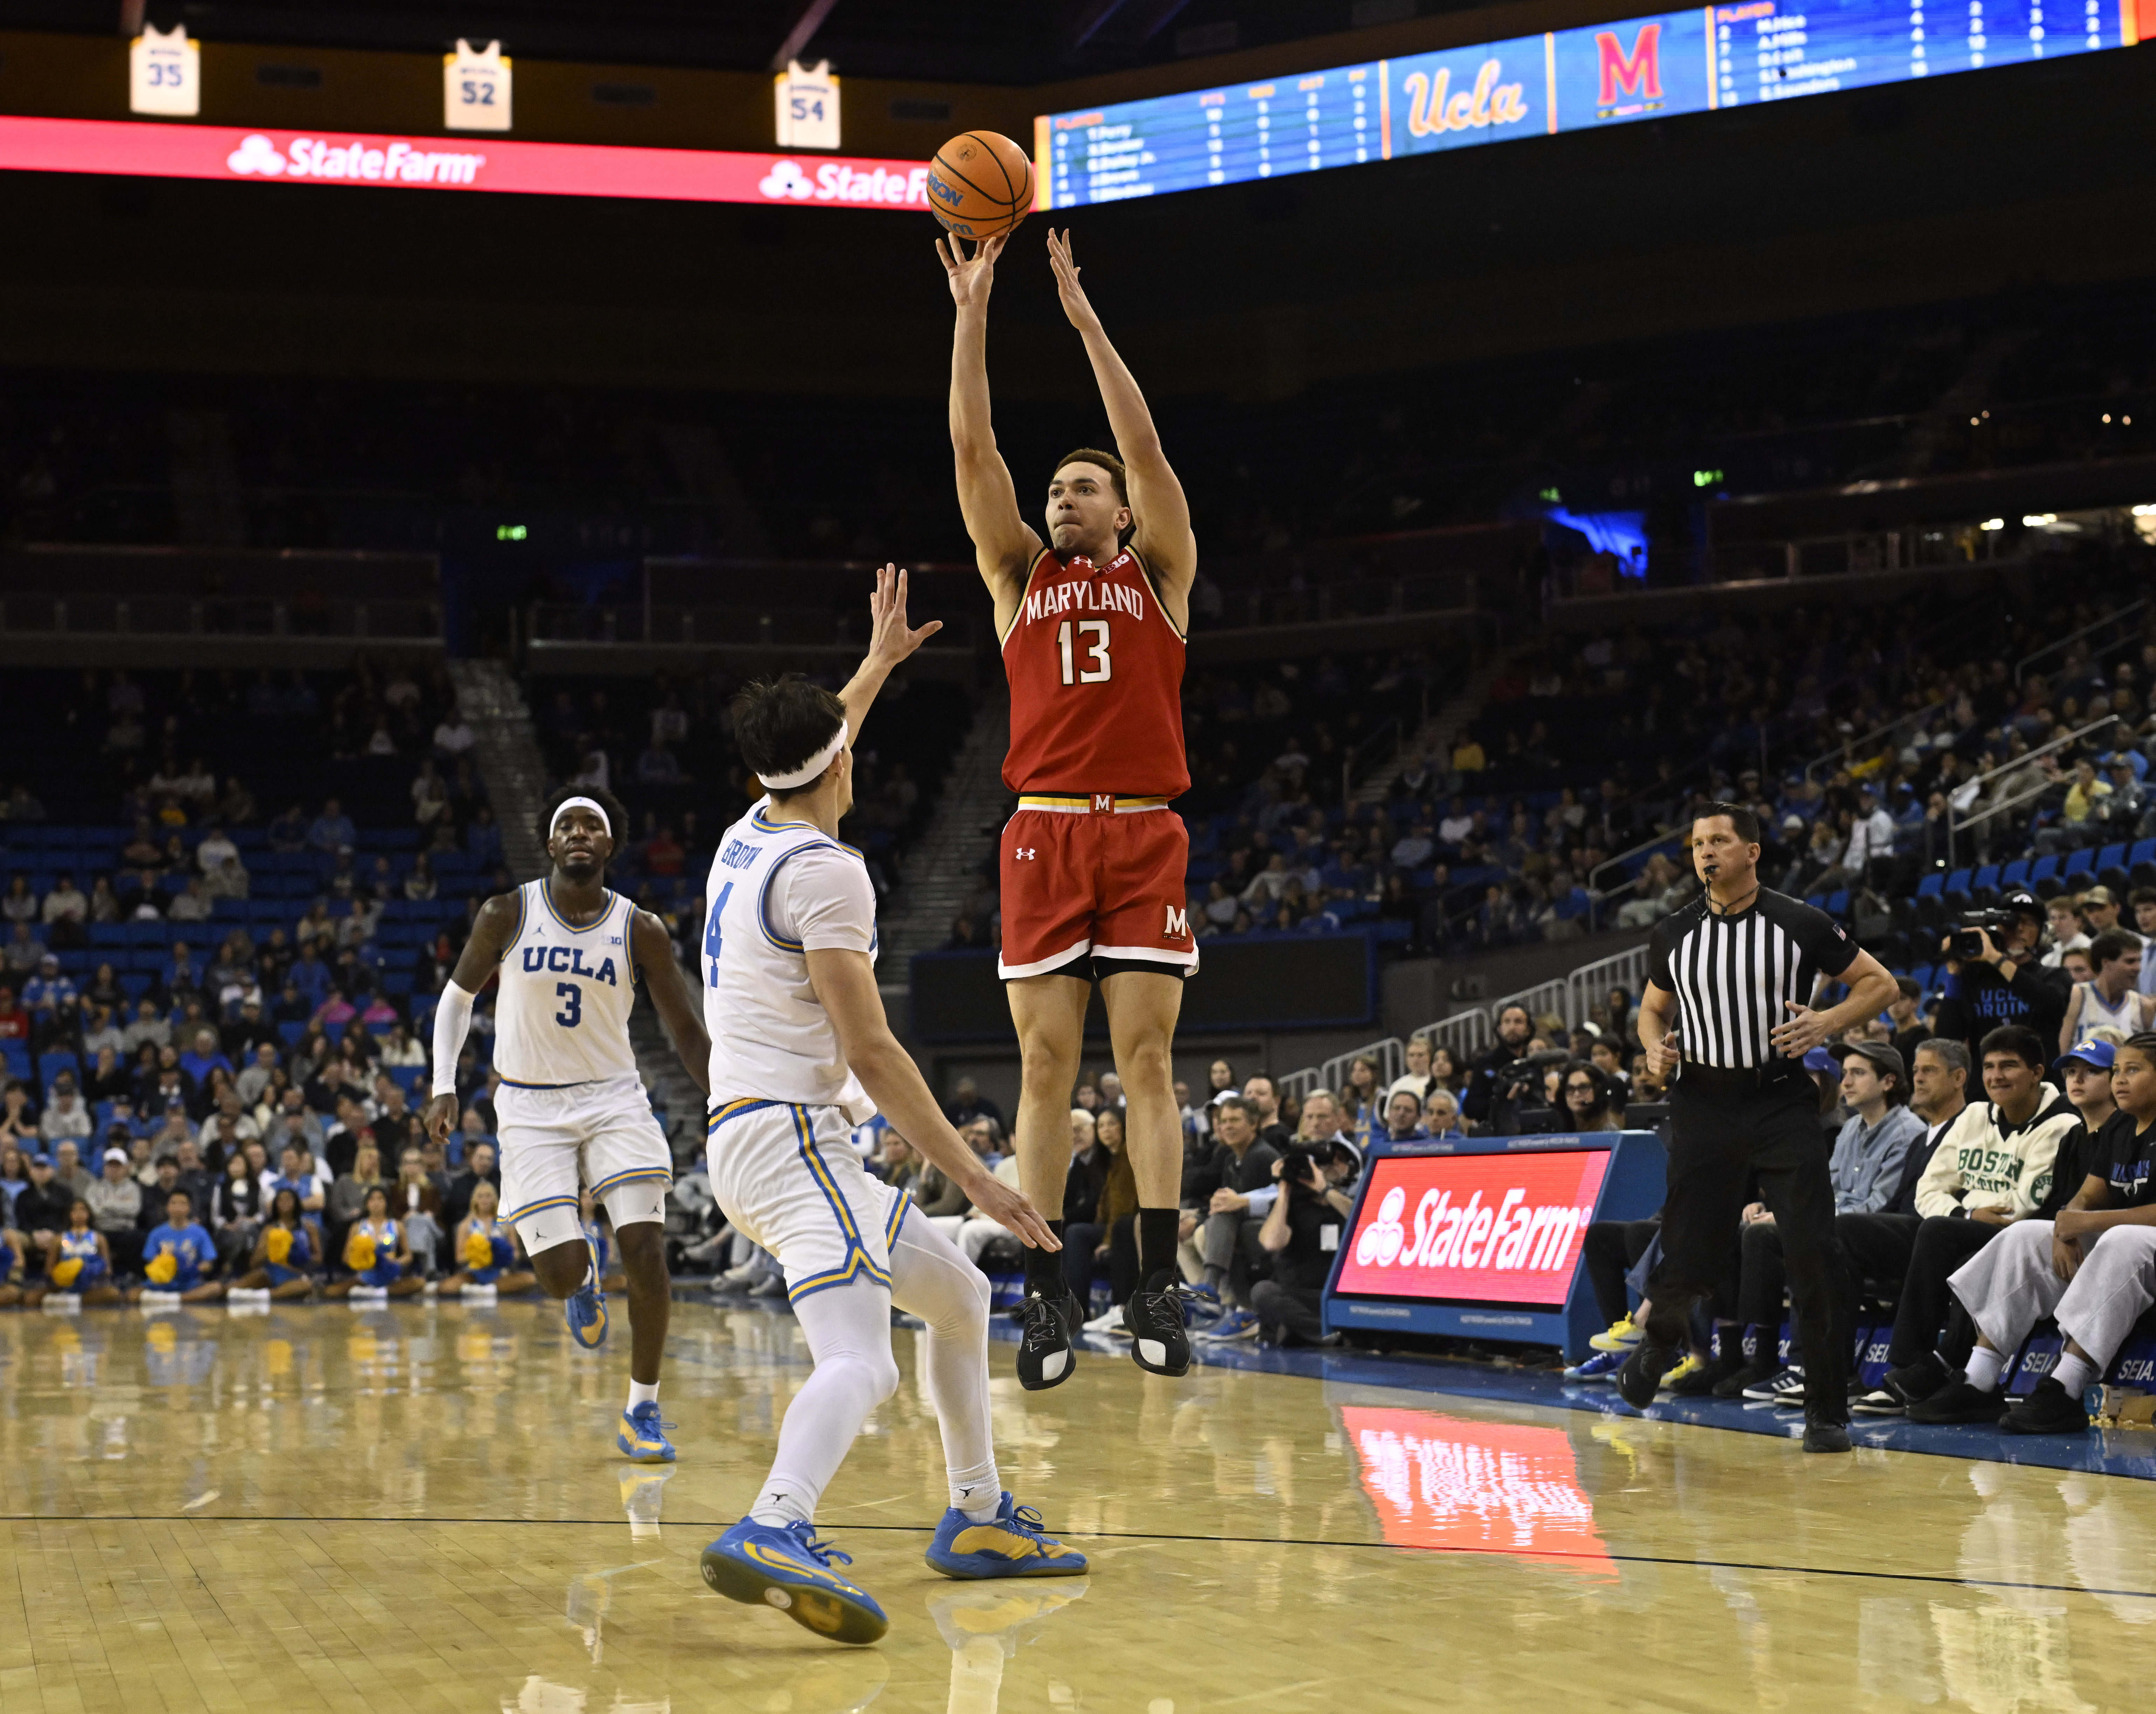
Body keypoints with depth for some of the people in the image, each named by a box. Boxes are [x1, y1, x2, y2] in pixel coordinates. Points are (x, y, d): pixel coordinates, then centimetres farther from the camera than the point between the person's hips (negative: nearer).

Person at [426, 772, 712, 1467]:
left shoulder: (641, 931, -6)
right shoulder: (507, 914, -6)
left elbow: (687, 1032, -1)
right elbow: (458, 995, 8)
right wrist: (444, 1086, -2)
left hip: (614, 1097, 1)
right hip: (531, 1108, 0)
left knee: (646, 1253, -14)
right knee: (560, 1274, -11)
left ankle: (643, 1411, 2)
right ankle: (583, 1276, 30)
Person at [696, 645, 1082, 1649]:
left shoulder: (749, 837, 15)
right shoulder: (825, 870, -11)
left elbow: (811, 757, 41)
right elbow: (869, 1051, -16)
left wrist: (879, 663, 53)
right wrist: (973, 1176, -13)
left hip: (746, 1134, 10)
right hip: (790, 1137, -10)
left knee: (960, 1296, 22)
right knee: (860, 1362, -28)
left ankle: (978, 1519, 27)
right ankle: (772, 1534, -51)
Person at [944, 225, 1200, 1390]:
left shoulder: (1158, 573, 12)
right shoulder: (1020, 573, 16)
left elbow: (1148, 450, -1)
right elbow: (972, 448, 7)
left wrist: (1085, 321, -2)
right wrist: (972, 311, 1)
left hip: (1144, 835, -1)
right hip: (1043, 835, 1)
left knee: (1146, 1061, -3)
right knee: (1045, 1068, 0)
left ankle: (1158, 1284, -4)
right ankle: (1046, 1290, 2)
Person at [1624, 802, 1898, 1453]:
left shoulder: (1799, 924, -3)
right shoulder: (1673, 934, 6)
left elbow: (1880, 983, 3)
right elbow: (1653, 1008, 21)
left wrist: (1826, 1023, -14)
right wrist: (1656, 1046, -1)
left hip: (1782, 1102, -2)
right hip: (1704, 1103, 2)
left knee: (1814, 1255, -11)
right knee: (1686, 1262, 4)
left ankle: (1827, 1409, -2)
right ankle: (1660, 1339, 39)